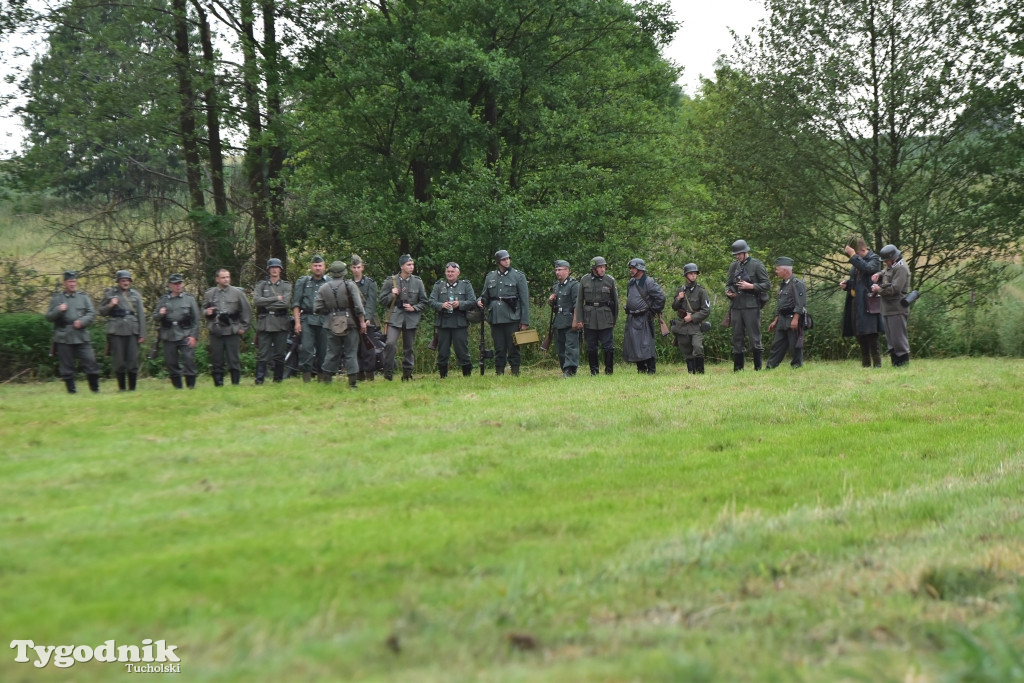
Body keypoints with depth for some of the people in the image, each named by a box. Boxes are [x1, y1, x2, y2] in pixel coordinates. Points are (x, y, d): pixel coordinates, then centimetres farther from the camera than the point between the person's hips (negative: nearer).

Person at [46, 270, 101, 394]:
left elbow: (92, 314, 5)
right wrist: (59, 310, -13)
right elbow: (49, 317, 6)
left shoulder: (84, 297, 12)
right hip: (63, 337, 0)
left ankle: (95, 389, 4)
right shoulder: (56, 298, 10)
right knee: (67, 367, 2)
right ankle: (71, 391, 10)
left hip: (81, 336, 0)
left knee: (90, 362, -7)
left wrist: (82, 321, -13)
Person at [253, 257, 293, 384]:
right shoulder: (261, 285, 12)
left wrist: (267, 305, -7)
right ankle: (259, 379, -4)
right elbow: (256, 301, -6)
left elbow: (286, 303, -7)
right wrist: (276, 298, -8)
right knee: (262, 354, -4)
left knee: (280, 354, 2)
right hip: (264, 324, 0)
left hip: (281, 323, 0)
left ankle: (278, 378, 10)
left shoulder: (286, 286, 10)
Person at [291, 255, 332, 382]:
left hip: (324, 320, 1)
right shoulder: (302, 282, 12)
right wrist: (297, 322, -2)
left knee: (324, 350, 0)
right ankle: (306, 377, -9)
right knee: (306, 348, -11)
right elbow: (295, 304, 8)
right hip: (307, 320, -1)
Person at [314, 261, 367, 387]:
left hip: (332, 325, 3)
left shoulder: (324, 288, 3)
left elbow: (317, 308, 3)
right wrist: (362, 322, -4)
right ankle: (353, 380, -1)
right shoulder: (350, 285, -5)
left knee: (332, 352, 10)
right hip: (350, 323, -2)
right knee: (351, 353, 1)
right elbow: (358, 306, -11)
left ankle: (326, 378, 12)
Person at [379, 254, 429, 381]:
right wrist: (392, 295, -11)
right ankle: (388, 372, -8)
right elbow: (382, 301, 7)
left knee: (409, 348, 6)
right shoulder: (391, 281, 3)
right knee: (390, 344, -18)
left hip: (411, 318, 2)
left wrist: (414, 308, -5)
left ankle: (407, 374, 17)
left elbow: (424, 302, 12)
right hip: (395, 318, -2)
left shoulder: (417, 282, 7)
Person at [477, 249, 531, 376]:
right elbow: (485, 296, 22)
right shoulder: (490, 277, 13)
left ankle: (515, 373, 3)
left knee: (513, 348, -2)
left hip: (512, 318, -3)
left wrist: (525, 321, -5)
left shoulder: (518, 276, 4)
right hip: (495, 318, 3)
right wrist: (480, 301, -3)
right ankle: (499, 373, 10)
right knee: (499, 349, 5)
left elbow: (525, 300, 1)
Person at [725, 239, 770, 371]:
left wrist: (751, 286, -16)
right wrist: (728, 291, 1)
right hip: (736, 305, 5)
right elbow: (728, 283, 22)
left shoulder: (757, 265, -2)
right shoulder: (733, 266, 13)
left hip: (751, 306, -5)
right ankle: (737, 369, 12)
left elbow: (766, 284, -5)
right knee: (737, 338, 7)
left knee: (754, 337, -4)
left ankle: (758, 367, 1)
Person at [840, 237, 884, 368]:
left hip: (868, 304, -8)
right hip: (856, 303, 8)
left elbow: (867, 268, -26)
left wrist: (854, 256, -22)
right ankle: (865, 363, 17)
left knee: (871, 334, -12)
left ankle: (877, 363, -9)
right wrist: (846, 284, 9)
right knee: (860, 336, 10)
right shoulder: (856, 262, 18)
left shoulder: (874, 259, -4)